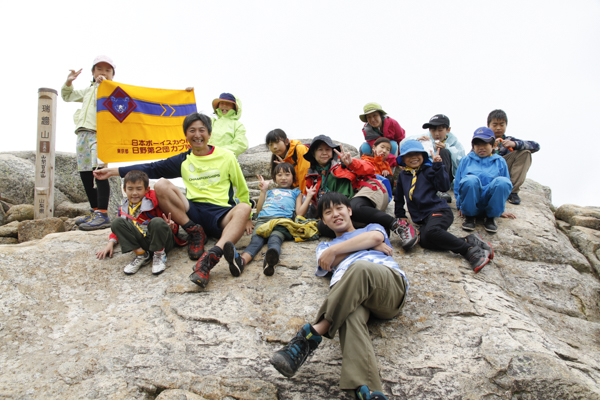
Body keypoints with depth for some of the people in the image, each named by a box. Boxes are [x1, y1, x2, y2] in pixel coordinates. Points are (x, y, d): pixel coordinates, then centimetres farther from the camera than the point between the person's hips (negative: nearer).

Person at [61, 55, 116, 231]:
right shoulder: (88, 90, 28)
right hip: (83, 134, 8)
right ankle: (95, 212, 18)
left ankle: (103, 215, -24)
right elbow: (67, 96, 38)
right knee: (85, 174, 8)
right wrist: (68, 82, 20)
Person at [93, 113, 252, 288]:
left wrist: (246, 218, 8)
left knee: (243, 209, -37)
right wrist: (113, 171, 8)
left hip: (221, 215, -2)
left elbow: (242, 189, 14)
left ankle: (211, 257, -59)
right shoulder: (183, 161, 15)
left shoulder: (226, 157, 9)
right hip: (193, 212, 3)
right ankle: (194, 232, -14)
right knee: (161, 185, -17)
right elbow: (151, 169, 14)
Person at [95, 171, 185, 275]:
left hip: (162, 242, -4)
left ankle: (159, 254, -12)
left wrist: (171, 226, -26)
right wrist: (110, 244, 12)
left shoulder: (154, 200, -1)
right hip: (143, 242, 5)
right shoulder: (124, 208, 16)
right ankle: (141, 255, -10)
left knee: (157, 222, -36)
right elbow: (119, 228, 28)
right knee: (117, 222, -11)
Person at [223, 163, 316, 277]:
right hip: (263, 219, 2)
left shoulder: (295, 192, 35)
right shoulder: (270, 192, 42)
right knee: (256, 239, -32)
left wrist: (309, 196, 15)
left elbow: (299, 213, 18)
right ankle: (241, 260, -64)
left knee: (275, 239, -38)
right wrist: (263, 191, 30)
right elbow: (259, 210, 30)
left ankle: (269, 262, -71)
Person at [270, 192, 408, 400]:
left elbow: (376, 237, 10)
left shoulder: (372, 227, 39)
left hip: (391, 284, 0)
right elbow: (326, 264, 14)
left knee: (360, 268, -39)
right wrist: (369, 245, 14)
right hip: (349, 292, 1)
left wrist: (333, 251, 6)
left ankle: (312, 334, -41)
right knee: (351, 313, -40)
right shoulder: (325, 246, 41)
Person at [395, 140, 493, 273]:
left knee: (431, 231, -38)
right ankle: (468, 240, -22)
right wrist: (400, 215, 28)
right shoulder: (402, 175, 19)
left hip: (438, 210, -5)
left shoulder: (428, 170, 5)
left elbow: (444, 187, -10)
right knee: (424, 241, -29)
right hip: (423, 219, 5)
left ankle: (471, 250, -31)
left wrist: (438, 166, -15)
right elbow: (399, 198, 31)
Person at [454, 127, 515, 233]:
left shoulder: (500, 162, 21)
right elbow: (457, 185, 19)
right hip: (470, 200, 0)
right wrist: (460, 206, 10)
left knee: (503, 181, -32)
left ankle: (490, 217, -11)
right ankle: (469, 216, -12)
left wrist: (500, 210, 18)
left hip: (489, 199, 1)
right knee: (470, 179, -35)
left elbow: (505, 186, 22)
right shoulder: (466, 160, 20)